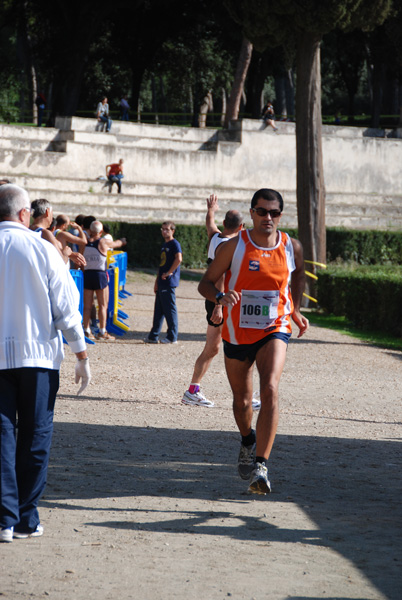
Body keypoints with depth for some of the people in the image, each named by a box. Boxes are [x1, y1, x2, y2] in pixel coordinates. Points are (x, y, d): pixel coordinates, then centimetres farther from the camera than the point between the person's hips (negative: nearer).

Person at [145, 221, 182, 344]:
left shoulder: (174, 244, -8)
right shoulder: (164, 245, 19)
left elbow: (179, 259, -25)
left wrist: (169, 273, -18)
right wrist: (157, 282, 19)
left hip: (169, 283, -9)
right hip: (161, 283, 9)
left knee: (170, 310, -4)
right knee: (158, 311, 10)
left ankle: (172, 337, 1)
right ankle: (153, 336, 14)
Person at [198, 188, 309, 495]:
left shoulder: (292, 247, -4)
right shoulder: (235, 247, -10)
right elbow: (206, 283, -7)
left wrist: (295, 310, 14)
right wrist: (220, 296, -27)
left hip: (274, 330, -1)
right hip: (237, 332, 1)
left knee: (270, 389, -25)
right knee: (242, 400, 15)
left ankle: (261, 465, -27)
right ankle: (248, 442, 49)